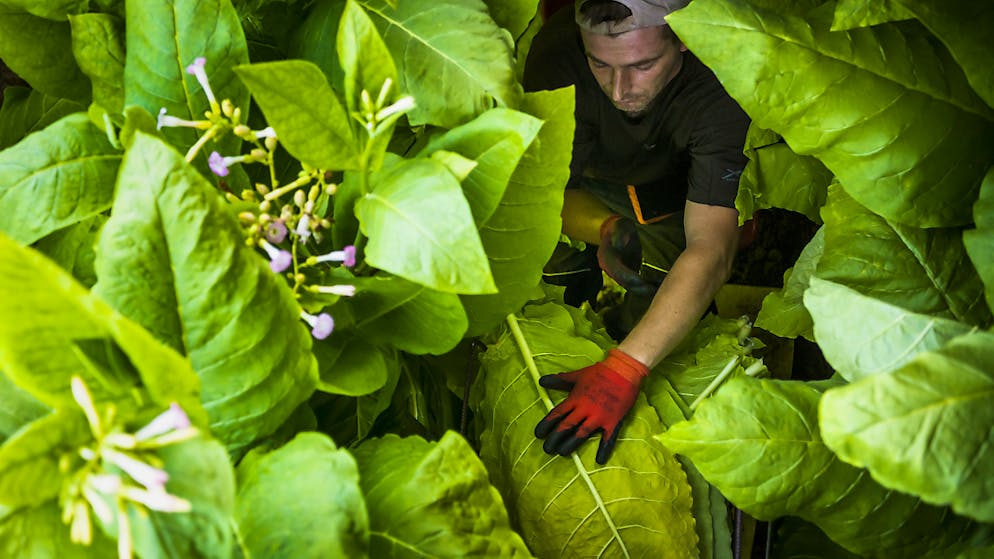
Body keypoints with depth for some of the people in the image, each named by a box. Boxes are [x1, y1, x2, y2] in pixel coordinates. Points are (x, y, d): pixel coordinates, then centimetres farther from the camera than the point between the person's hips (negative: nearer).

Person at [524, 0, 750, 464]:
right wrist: (605, 229, -42)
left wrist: (623, 370, -54)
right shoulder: (557, 52, -33)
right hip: (589, 192, 2)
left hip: (674, 194, -2)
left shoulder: (720, 83, -40)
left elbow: (711, 251, -46)